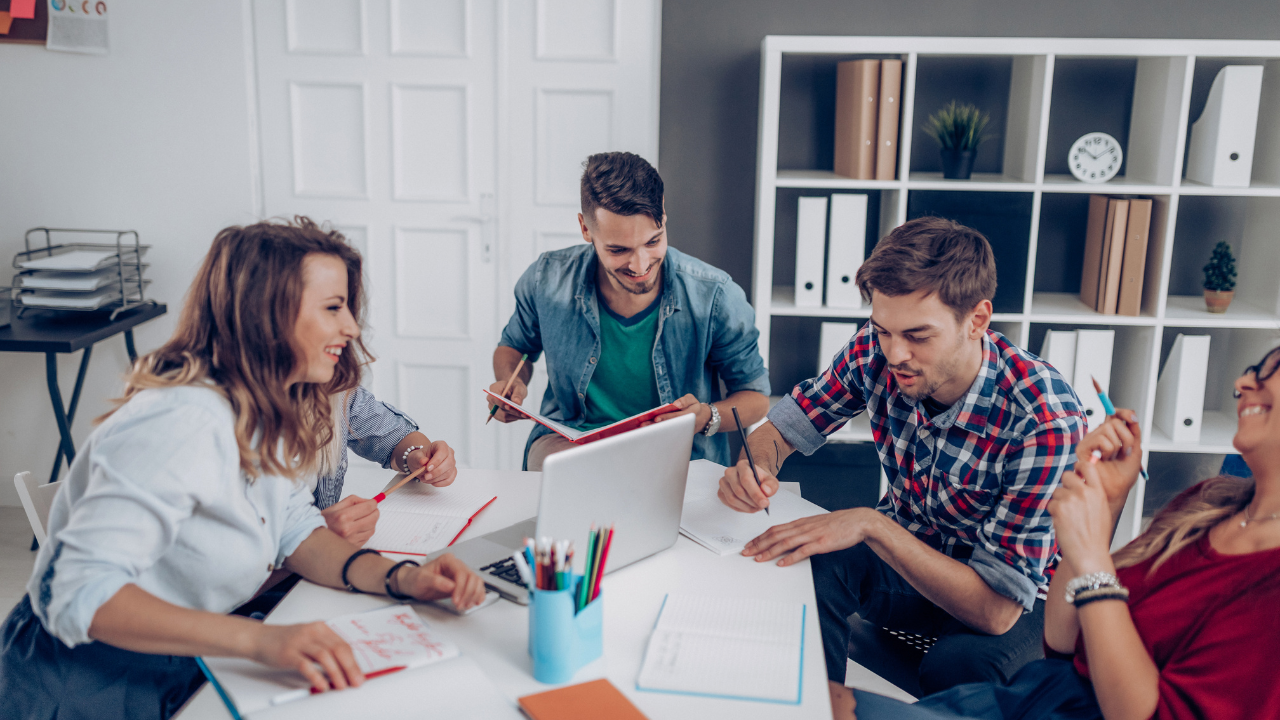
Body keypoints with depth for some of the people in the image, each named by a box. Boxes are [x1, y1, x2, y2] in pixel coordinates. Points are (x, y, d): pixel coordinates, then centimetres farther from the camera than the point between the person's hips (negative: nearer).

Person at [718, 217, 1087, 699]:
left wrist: (870, 525, -38)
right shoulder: (875, 352, -16)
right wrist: (755, 469, -27)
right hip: (905, 554, 4)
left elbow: (996, 609, -31)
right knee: (801, 567, -26)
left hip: (1015, 597, -3)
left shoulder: (1047, 422, -30)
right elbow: (780, 428, -3)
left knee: (957, 665, -35)